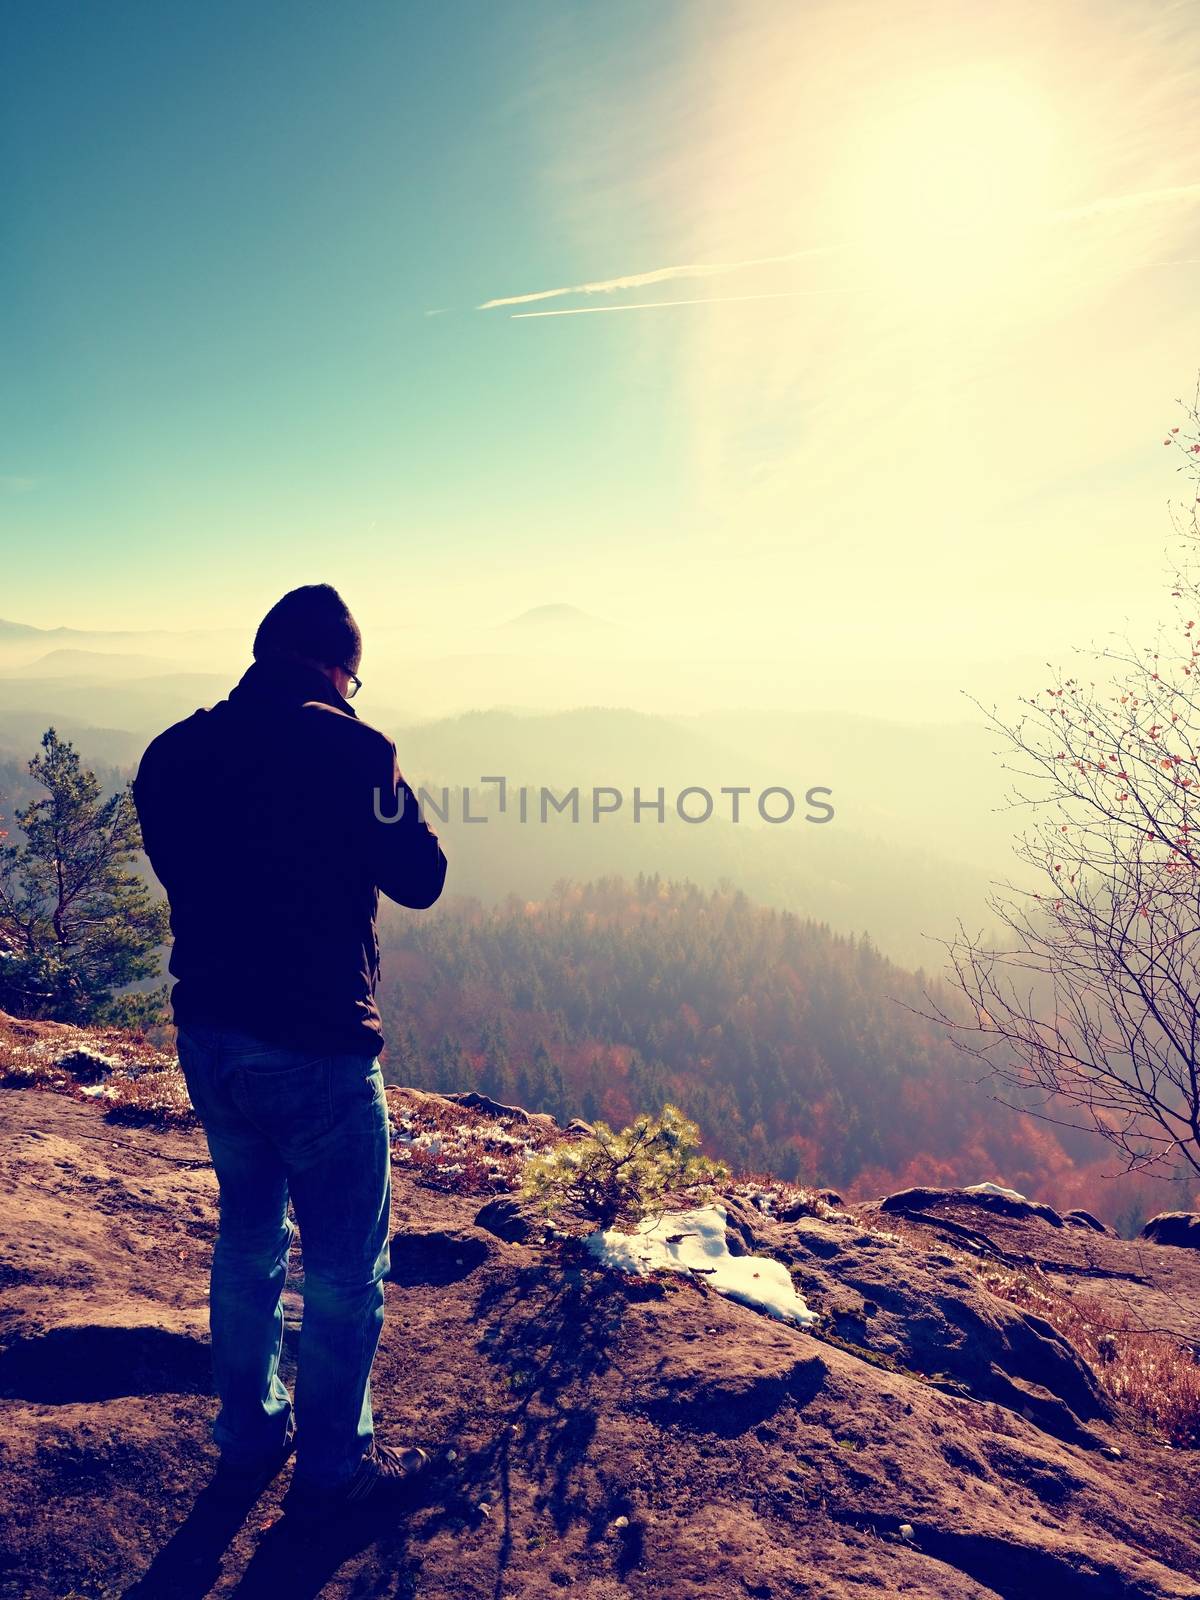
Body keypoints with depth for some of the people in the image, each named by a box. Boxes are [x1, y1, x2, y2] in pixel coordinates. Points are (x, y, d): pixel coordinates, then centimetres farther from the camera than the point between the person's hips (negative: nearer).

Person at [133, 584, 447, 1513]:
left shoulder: (173, 752, 1)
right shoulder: (347, 749, -18)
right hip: (318, 1049, -6)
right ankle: (334, 1464, 29)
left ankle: (249, 1438, 40)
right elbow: (419, 877, -9)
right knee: (347, 1265, 13)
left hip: (208, 1037, 7)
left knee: (248, 1238, 25)